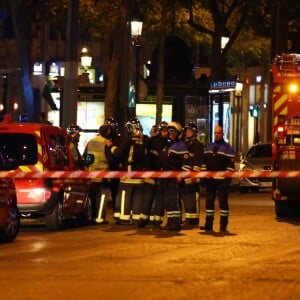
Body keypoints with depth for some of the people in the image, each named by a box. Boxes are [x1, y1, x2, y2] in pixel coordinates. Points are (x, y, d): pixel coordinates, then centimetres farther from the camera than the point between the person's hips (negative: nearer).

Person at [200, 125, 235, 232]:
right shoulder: (208, 147, 15)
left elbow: (230, 165, -8)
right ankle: (208, 224, 12)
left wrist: (227, 179, -15)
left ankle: (223, 226, 2)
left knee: (223, 202, -1)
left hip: (221, 180, -5)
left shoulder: (227, 148, -3)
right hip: (210, 179, 5)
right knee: (209, 201, 6)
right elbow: (204, 162, 18)